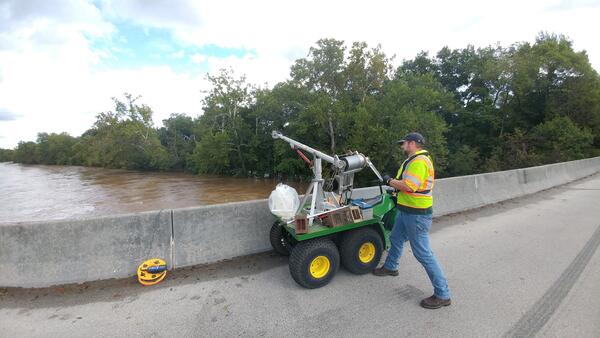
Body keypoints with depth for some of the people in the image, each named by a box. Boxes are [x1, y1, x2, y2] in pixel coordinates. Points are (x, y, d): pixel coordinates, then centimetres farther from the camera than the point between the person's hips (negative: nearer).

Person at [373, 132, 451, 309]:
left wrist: (389, 181, -15)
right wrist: (394, 182, 4)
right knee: (395, 239, 25)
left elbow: (409, 186, -29)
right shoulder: (415, 160, 13)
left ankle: (442, 295, 9)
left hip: (417, 214, -11)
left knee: (423, 253, -4)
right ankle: (390, 267, 47)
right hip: (406, 210, 11)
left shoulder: (419, 161, -21)